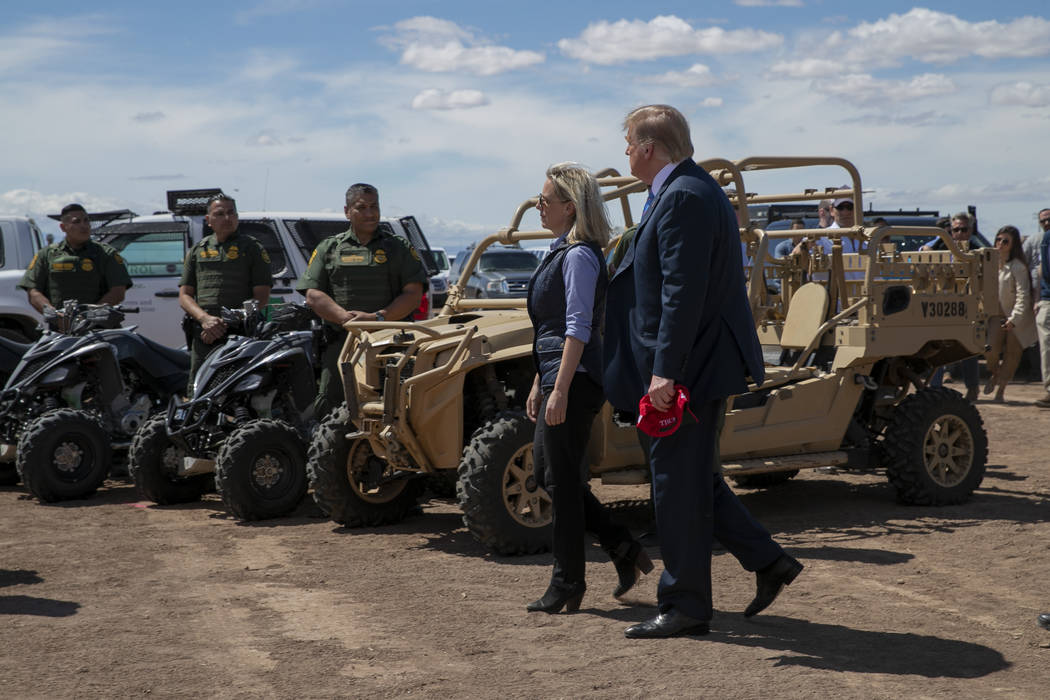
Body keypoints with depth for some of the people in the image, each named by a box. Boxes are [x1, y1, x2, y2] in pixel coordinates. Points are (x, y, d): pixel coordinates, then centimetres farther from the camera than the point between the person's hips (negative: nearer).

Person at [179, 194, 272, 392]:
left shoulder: (253, 248, 10)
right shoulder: (197, 250, 20)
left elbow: (262, 297, 3)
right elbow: (184, 296, 15)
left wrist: (230, 325, -9)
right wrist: (205, 319, -6)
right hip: (203, 337, 3)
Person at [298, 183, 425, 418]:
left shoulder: (400, 248, 14)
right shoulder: (328, 249, 17)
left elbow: (413, 295, 4)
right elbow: (313, 296, 8)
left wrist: (378, 318, -11)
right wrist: (346, 317, -10)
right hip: (342, 339, 1)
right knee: (328, 403, -12)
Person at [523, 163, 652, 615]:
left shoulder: (580, 256, -14)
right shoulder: (560, 251, 16)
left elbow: (578, 328, -20)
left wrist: (560, 390, -23)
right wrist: (539, 383, 21)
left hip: (575, 379, -10)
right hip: (557, 375, 10)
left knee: (562, 480, -3)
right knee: (547, 473, 14)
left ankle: (567, 585, 8)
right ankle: (624, 549, 19)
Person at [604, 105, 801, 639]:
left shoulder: (683, 198, -17)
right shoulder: (694, 190, 16)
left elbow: (683, 293, -24)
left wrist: (665, 371, -25)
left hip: (688, 369, -11)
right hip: (701, 365, 11)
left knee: (679, 486, -2)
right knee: (693, 480, 18)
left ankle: (685, 606, 8)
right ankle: (767, 561, 22)